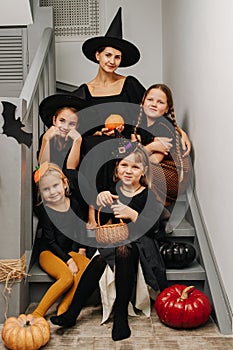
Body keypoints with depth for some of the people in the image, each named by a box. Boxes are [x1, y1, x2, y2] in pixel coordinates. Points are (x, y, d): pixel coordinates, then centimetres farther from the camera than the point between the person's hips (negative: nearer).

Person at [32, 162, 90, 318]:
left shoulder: (74, 204, 1)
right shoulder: (43, 210, -10)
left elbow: (78, 231, 7)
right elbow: (50, 241, -11)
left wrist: (73, 254, -6)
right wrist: (68, 260, -18)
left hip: (70, 252, 5)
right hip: (49, 252, -4)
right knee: (67, 276, -30)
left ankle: (63, 307, -20)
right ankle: (38, 314, -20)